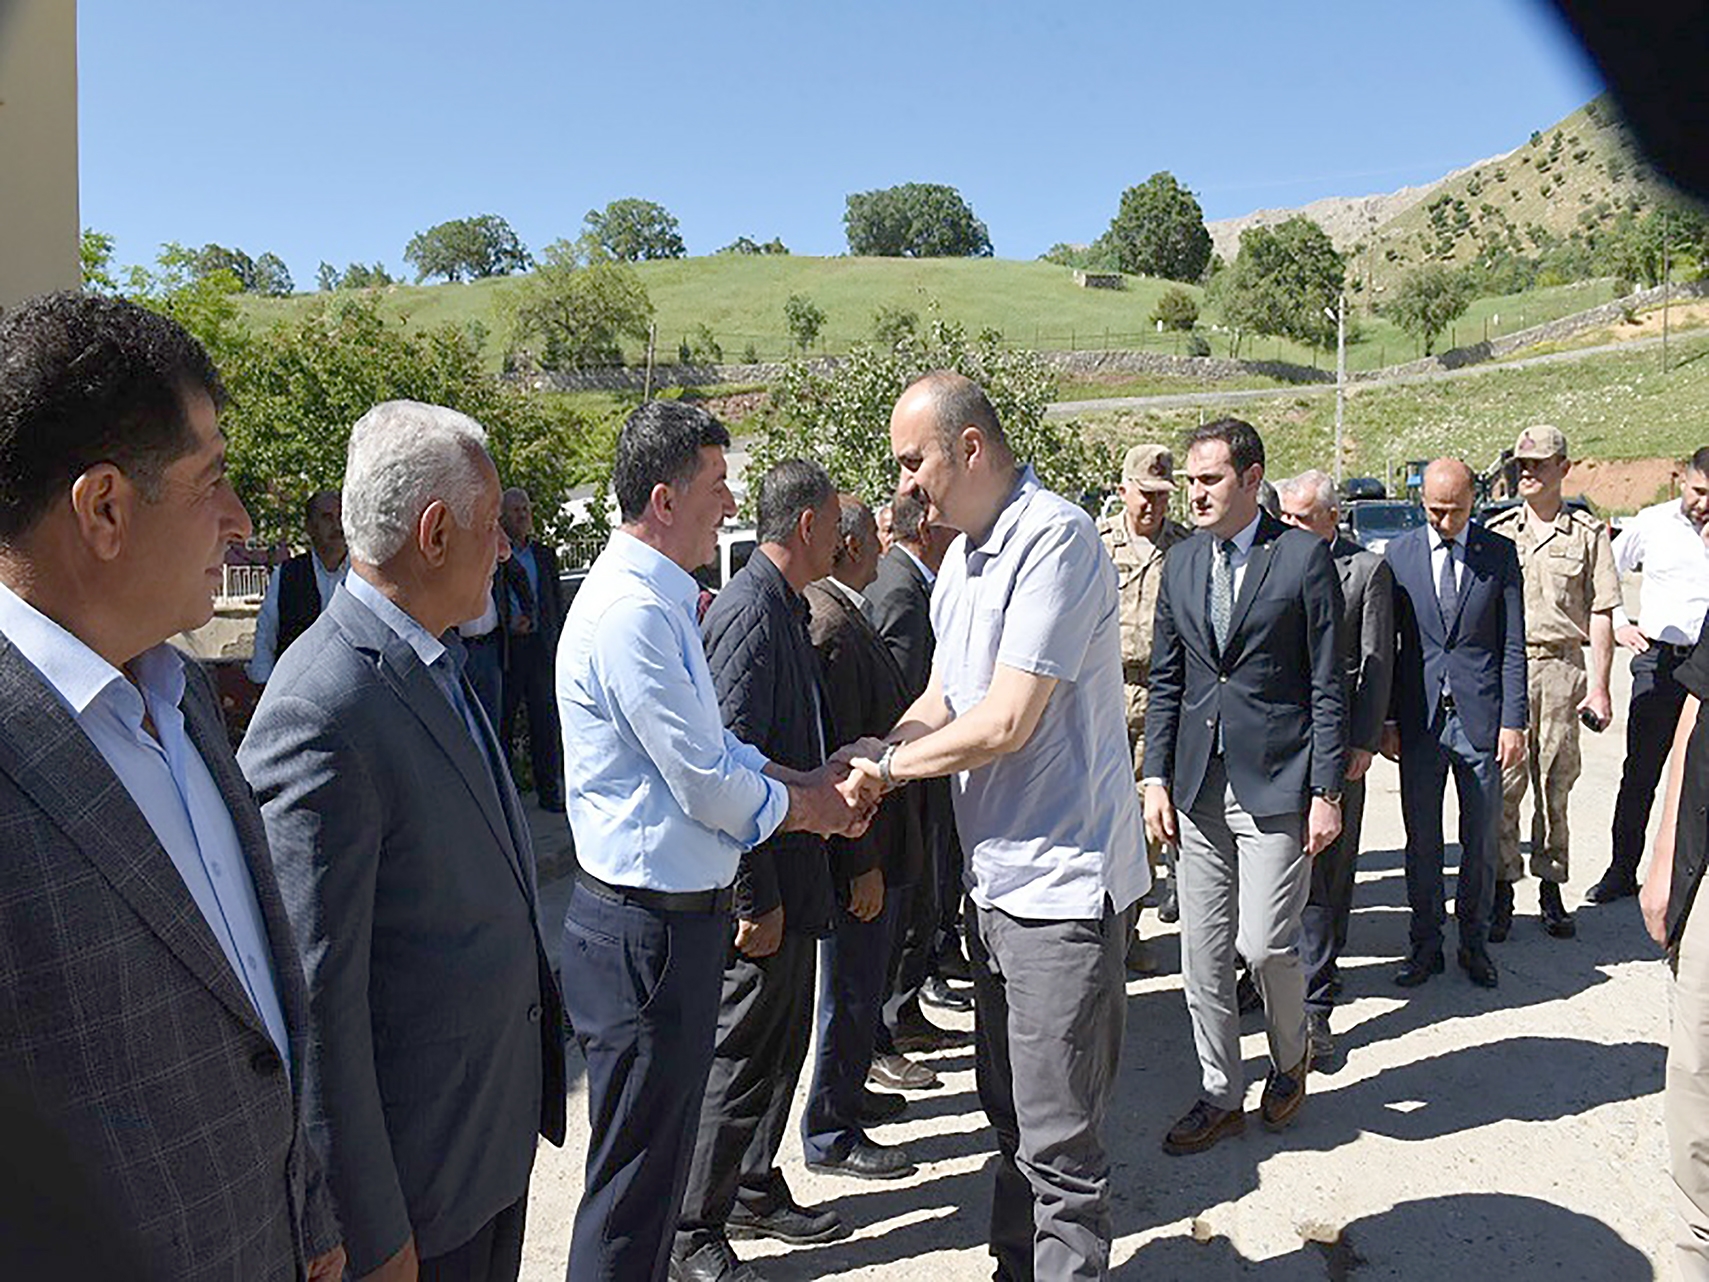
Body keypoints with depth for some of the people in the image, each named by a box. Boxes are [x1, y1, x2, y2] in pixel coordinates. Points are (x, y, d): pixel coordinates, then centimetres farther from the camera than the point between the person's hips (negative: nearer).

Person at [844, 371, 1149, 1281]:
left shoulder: (1054, 538, -18)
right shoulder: (963, 556, 12)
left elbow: (1006, 723, -23)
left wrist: (887, 764, -10)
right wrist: (874, 757, -4)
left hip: (1063, 878, -9)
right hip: (998, 874, 9)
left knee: (1057, 1138, 3)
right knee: (1010, 1111, 22)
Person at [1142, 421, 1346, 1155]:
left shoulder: (1303, 557, -5)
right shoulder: (1180, 564, 10)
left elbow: (1327, 683, -5)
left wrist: (1326, 792, -8)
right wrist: (1157, 776, 5)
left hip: (1277, 783, -5)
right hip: (1199, 786, 5)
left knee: (1265, 945, -4)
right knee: (1202, 954, 9)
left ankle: (1290, 1059, 28)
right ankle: (1221, 1095, 27)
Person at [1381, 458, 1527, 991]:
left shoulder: (1499, 553, 2)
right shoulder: (1398, 554, 3)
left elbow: (1513, 646, 2)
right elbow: (1386, 644, 5)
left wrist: (1513, 721, -5)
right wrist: (1386, 719, 1)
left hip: (1480, 718, 0)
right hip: (1419, 719, 0)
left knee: (1482, 839, 9)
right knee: (1421, 840, 7)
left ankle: (1474, 942, 25)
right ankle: (1425, 943, 21)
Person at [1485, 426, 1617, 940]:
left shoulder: (1588, 533, 6)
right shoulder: (1496, 532, 9)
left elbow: (1601, 614, 4)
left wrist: (1599, 686, -3)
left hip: (1562, 668, 0)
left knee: (1555, 783, 6)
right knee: (1502, 783, -2)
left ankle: (1551, 889, 17)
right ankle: (1501, 892, 7)